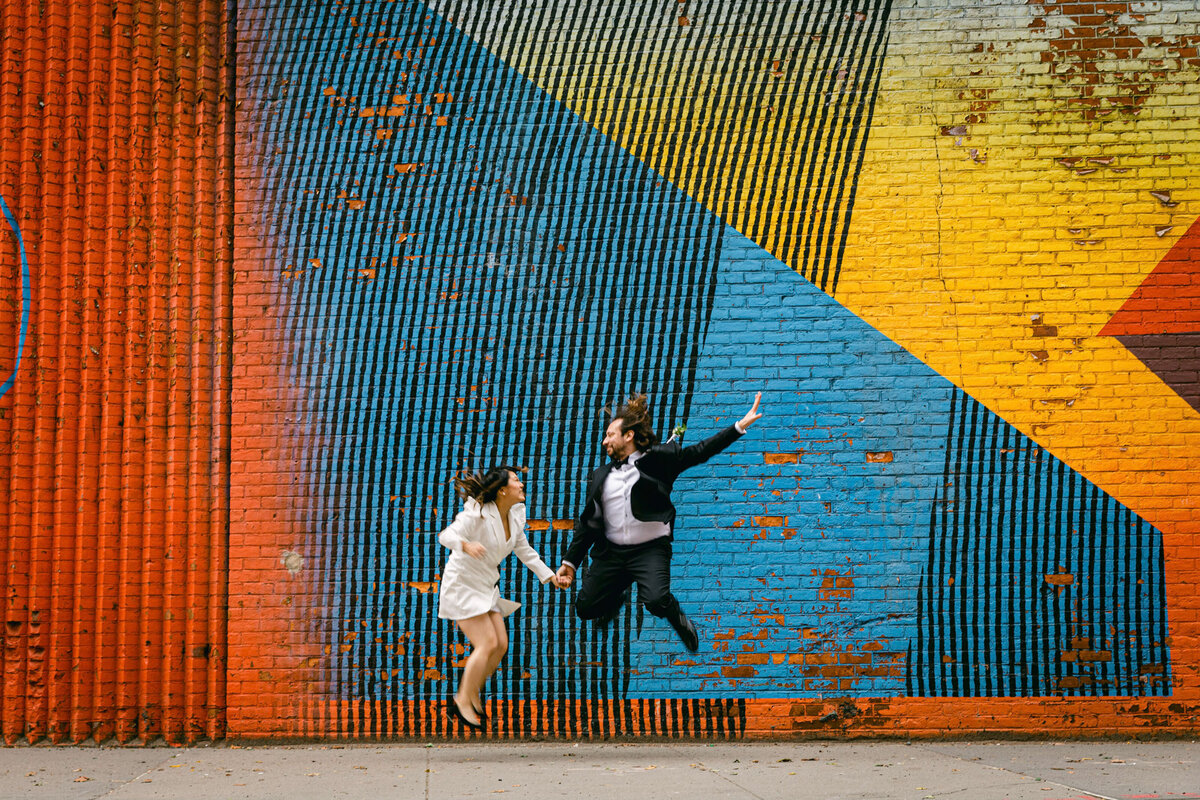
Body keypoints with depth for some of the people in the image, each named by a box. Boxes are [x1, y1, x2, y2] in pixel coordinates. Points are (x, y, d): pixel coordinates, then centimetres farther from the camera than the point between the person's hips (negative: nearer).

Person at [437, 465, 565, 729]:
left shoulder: (516, 514, 2)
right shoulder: (478, 513, -21)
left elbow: (523, 549, 17)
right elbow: (447, 535, -31)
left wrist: (549, 575, 17)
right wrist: (466, 545, -52)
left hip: (487, 588, 8)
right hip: (462, 585, -8)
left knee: (501, 645, 2)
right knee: (488, 643, -15)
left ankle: (470, 696, 17)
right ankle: (463, 701, -1)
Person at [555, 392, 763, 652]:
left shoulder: (657, 460, 1)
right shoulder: (600, 477, 13)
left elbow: (699, 452, -3)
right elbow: (588, 523, 15)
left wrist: (739, 426, -11)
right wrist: (570, 562, 10)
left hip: (650, 551, -5)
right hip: (611, 552, 5)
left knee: (656, 601, -28)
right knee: (585, 608, -1)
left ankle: (679, 620, 9)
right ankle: (616, 597, 34)